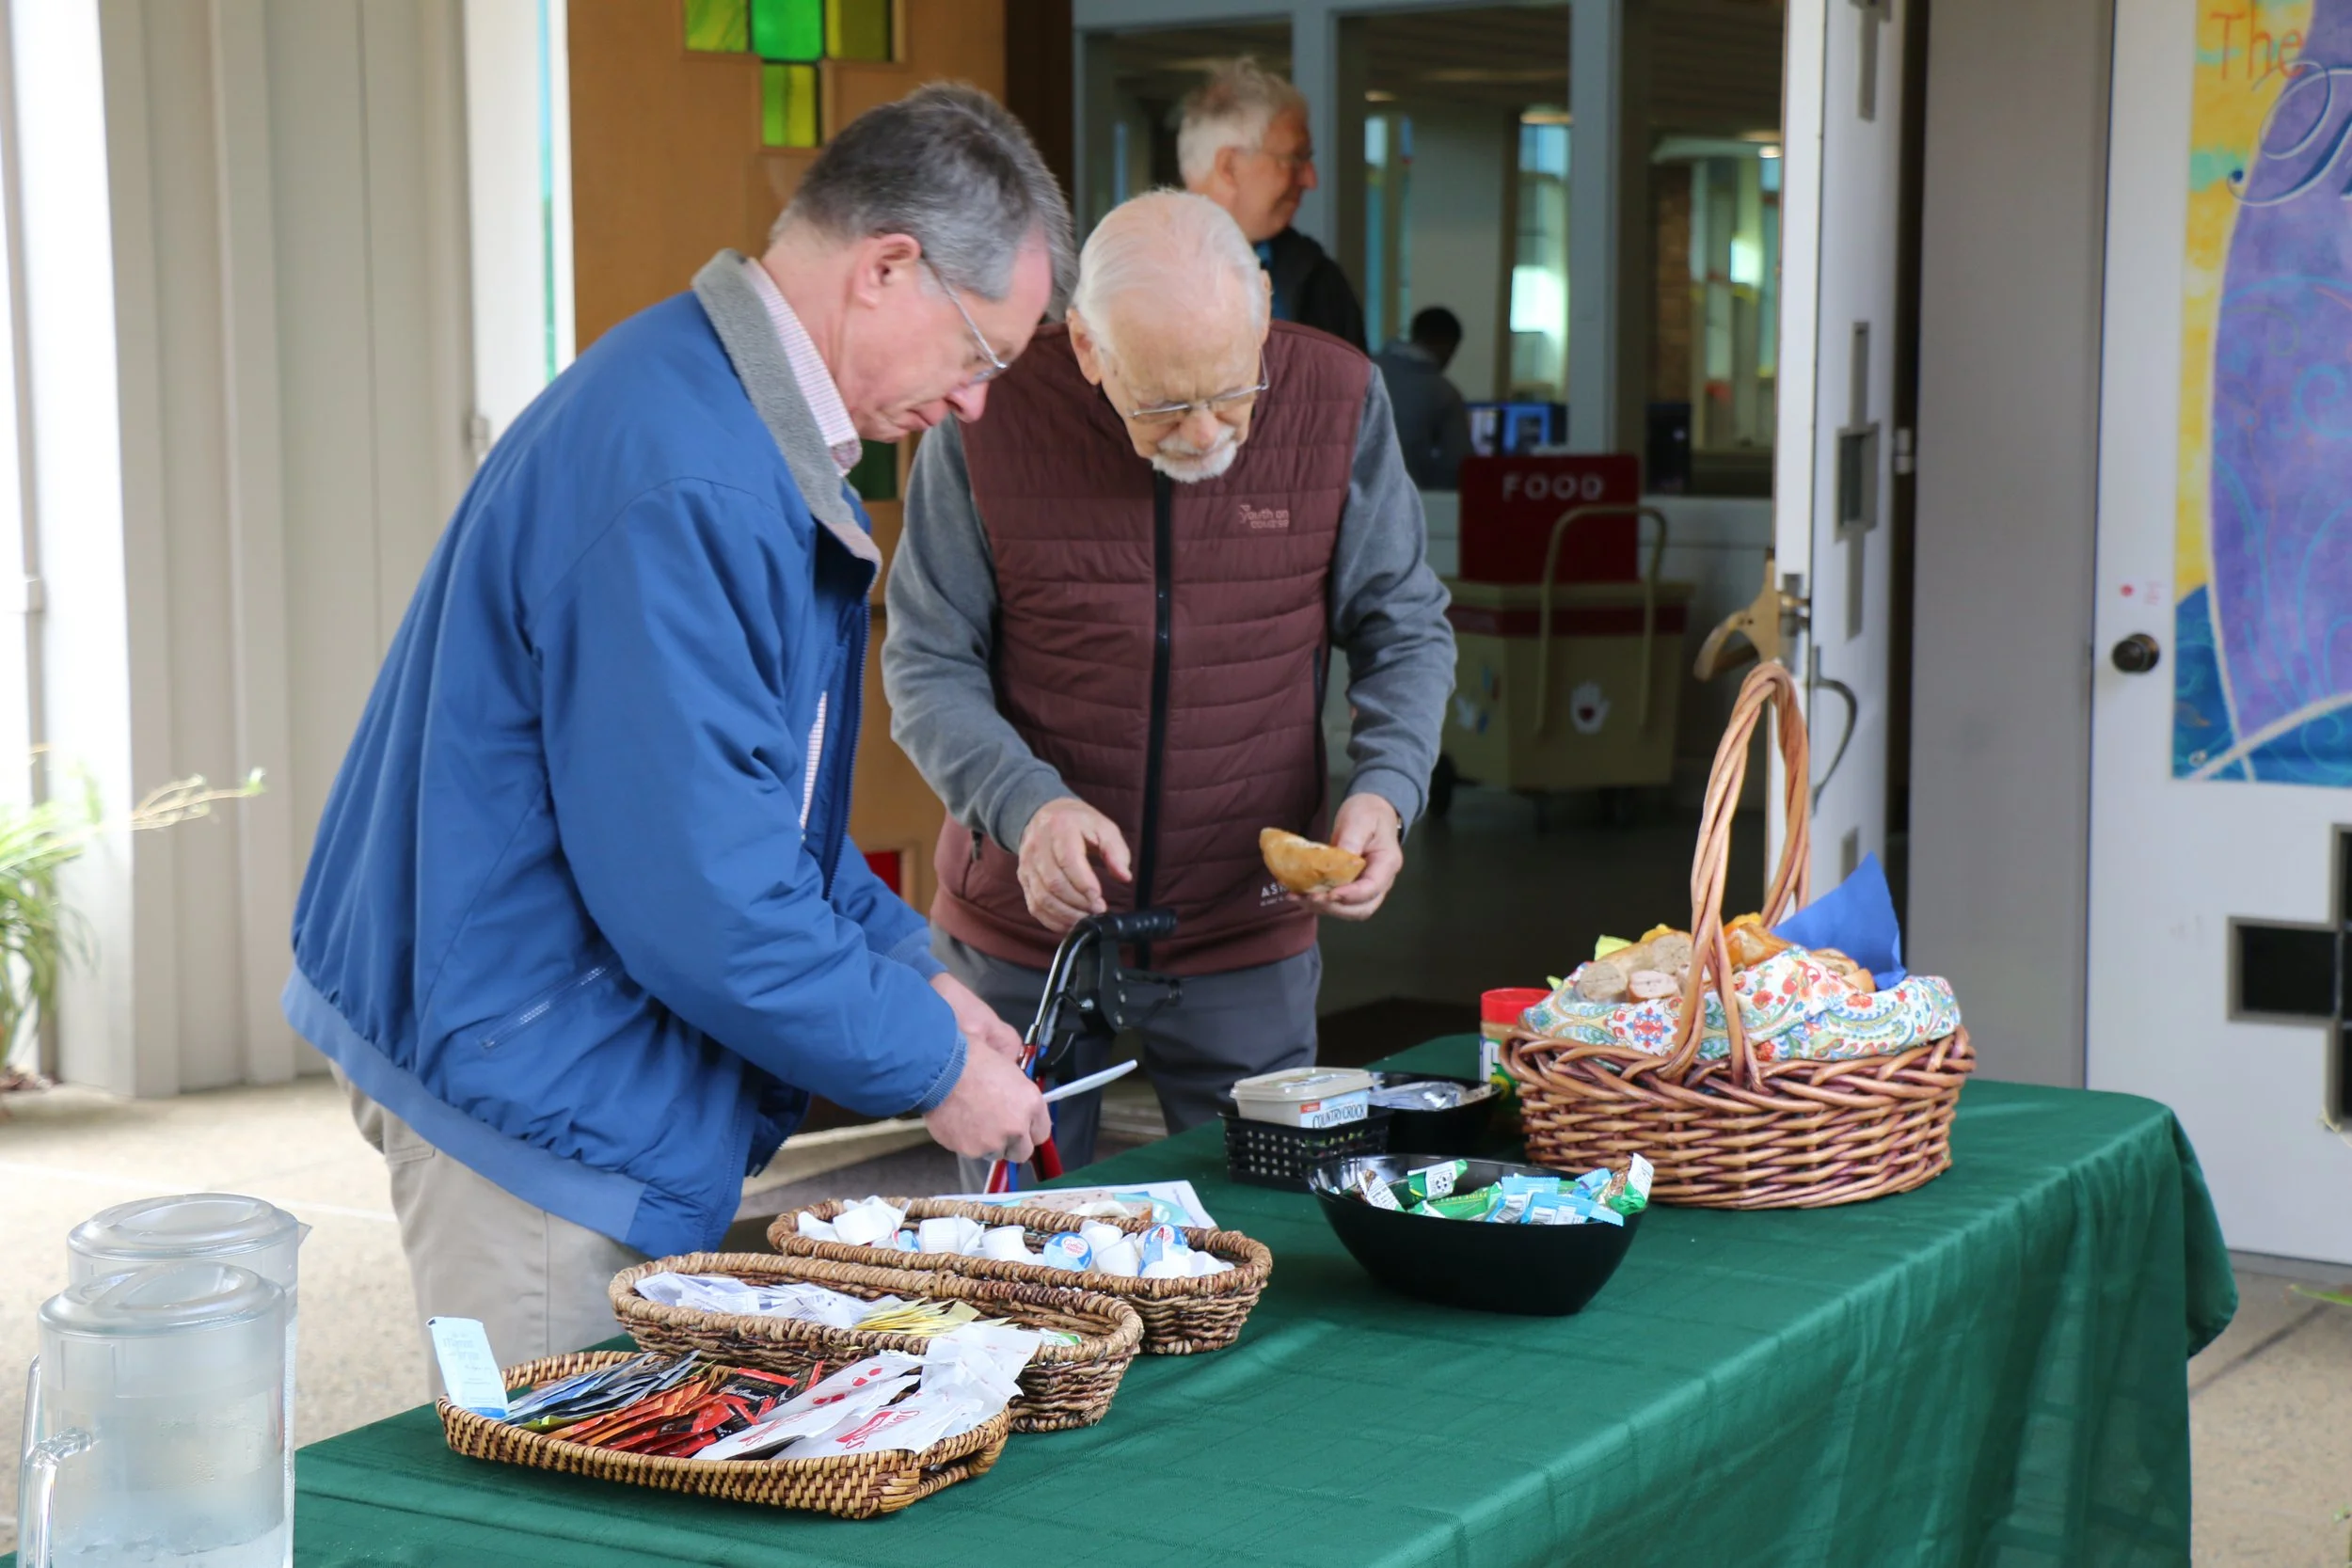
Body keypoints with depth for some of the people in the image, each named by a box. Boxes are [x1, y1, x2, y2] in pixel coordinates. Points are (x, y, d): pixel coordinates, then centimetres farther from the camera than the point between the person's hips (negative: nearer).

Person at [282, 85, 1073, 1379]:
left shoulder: (733, 421, 10)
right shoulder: (682, 487, -25)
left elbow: (765, 803, 21)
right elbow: (700, 892, -26)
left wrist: (909, 969, 11)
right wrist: (929, 1065, -14)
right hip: (533, 1079, -10)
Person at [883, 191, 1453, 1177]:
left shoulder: (1340, 401, -8)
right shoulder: (989, 420, -13)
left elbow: (1405, 628, 3)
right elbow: (929, 667, -7)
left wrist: (1384, 789, -15)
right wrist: (1027, 805, -24)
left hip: (1247, 933, 1)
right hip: (1022, 930, -1)